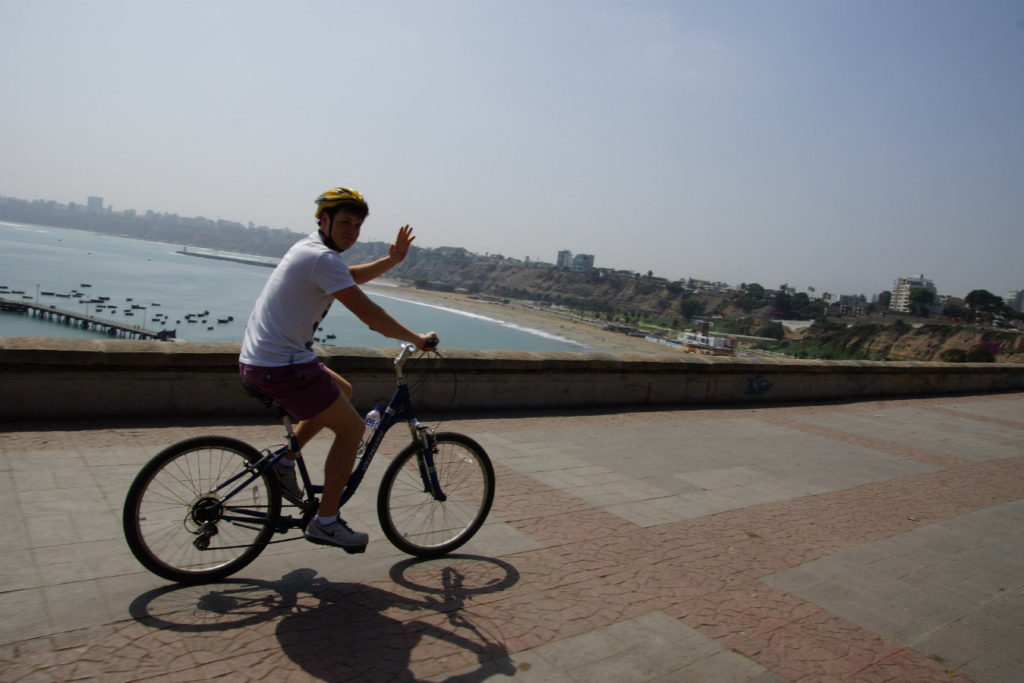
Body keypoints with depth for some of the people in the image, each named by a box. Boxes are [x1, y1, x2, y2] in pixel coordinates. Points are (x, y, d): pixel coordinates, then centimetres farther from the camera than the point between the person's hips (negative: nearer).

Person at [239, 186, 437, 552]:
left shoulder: (310, 248, 14)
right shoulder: (323, 258, -17)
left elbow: (351, 276, 31)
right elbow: (369, 314, -17)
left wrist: (393, 259, 19)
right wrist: (417, 339, -5)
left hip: (258, 358, 10)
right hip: (280, 367, -10)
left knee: (342, 391, 28)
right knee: (351, 428, 1)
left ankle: (286, 461, 26)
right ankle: (325, 522, 8)